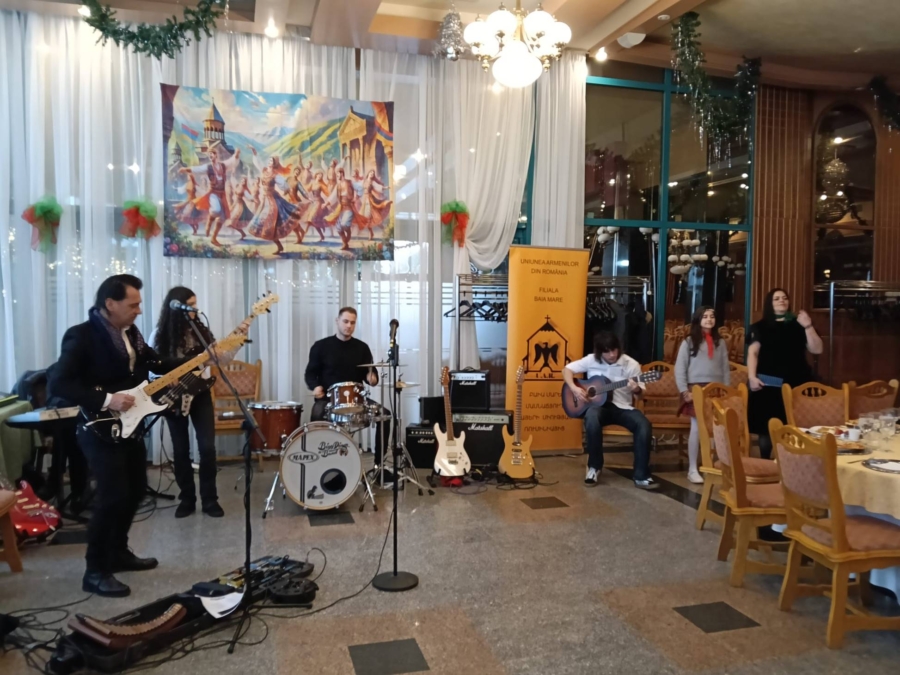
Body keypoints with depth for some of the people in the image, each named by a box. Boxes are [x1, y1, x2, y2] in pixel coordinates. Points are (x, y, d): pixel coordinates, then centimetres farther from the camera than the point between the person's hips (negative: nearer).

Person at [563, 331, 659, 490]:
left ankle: (641, 476, -18)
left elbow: (641, 391, 0)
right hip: (599, 406, -1)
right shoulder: (591, 360, -1)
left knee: (644, 425, -30)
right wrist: (574, 388, -14)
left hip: (623, 407, 1)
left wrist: (637, 389, -26)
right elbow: (567, 369, 3)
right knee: (592, 419, -38)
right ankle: (594, 466, -15)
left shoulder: (631, 364, -3)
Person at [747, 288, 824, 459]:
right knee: (766, 428, 0)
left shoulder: (798, 325, 13)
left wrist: (808, 326, -6)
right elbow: (753, 352, 1)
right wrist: (752, 377, -11)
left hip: (796, 383, 2)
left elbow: (817, 349, 6)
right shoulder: (760, 327, 8)